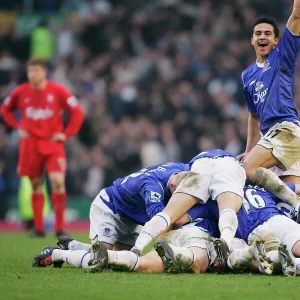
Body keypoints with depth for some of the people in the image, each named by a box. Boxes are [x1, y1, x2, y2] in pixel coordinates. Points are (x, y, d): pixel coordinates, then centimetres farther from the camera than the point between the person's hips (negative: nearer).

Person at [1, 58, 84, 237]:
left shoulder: (57, 91, -7)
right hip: (30, 146, 2)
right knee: (36, 187, 6)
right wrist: (18, 127, 5)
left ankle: (60, 227, -8)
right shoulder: (21, 92, 0)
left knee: (58, 183, -15)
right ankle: (39, 228, 15)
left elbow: (77, 112, -2)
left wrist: (66, 134, -7)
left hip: (53, 144, -2)